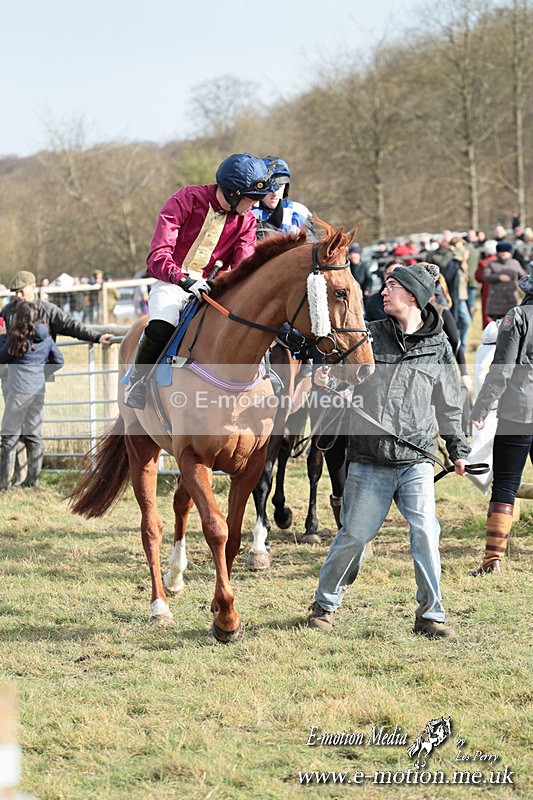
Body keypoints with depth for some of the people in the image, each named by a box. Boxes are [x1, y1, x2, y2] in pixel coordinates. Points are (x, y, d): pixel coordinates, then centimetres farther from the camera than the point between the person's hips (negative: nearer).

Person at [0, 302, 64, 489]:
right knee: (33, 435, 13)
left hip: (19, 389, -6)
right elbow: (58, 361, 10)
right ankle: (33, 479, 15)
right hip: (39, 388, 6)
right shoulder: (46, 337, 5)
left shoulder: (17, 337, -11)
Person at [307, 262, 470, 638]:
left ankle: (430, 614, -1)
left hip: (416, 461, 0)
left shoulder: (438, 347, 5)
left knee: (426, 531, -12)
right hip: (369, 460, 0)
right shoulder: (371, 335, 3)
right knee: (355, 536, 3)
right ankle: (325, 603, 23)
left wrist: (458, 449, 16)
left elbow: (448, 405, 15)